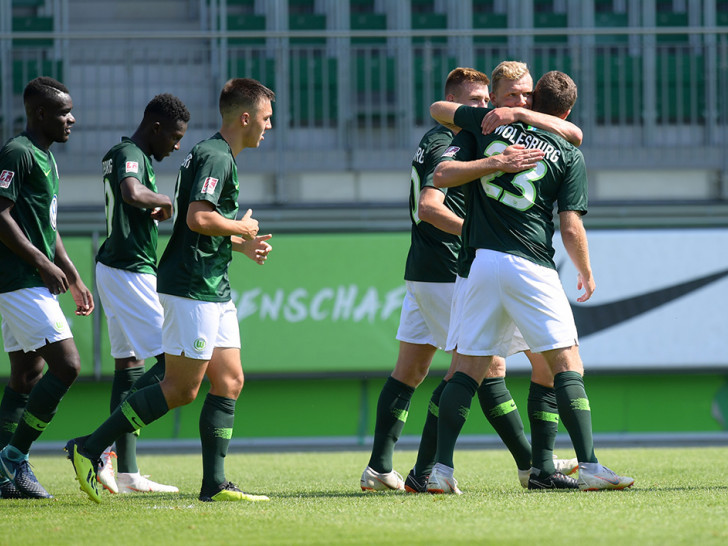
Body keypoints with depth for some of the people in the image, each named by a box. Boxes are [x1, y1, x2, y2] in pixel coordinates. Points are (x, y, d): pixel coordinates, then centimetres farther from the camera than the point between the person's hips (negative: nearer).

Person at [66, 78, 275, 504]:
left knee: (230, 381, 6)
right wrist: (242, 228, -11)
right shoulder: (215, 157, -14)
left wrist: (241, 244, 14)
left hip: (214, 291, 10)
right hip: (190, 289, -10)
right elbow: (198, 218, -27)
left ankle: (215, 484, 5)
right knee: (181, 388, -8)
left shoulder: (219, 157, 18)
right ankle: (90, 449, -4)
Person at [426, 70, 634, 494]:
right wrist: (586, 273, 14)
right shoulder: (569, 155, 4)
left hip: (483, 262, 3)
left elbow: (441, 176, 5)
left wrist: (493, 161, 6)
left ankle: (441, 467, 1)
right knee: (568, 364, -2)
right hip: (532, 265, -3)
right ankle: (589, 466, -12)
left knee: (470, 368, 8)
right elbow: (571, 228, -1)